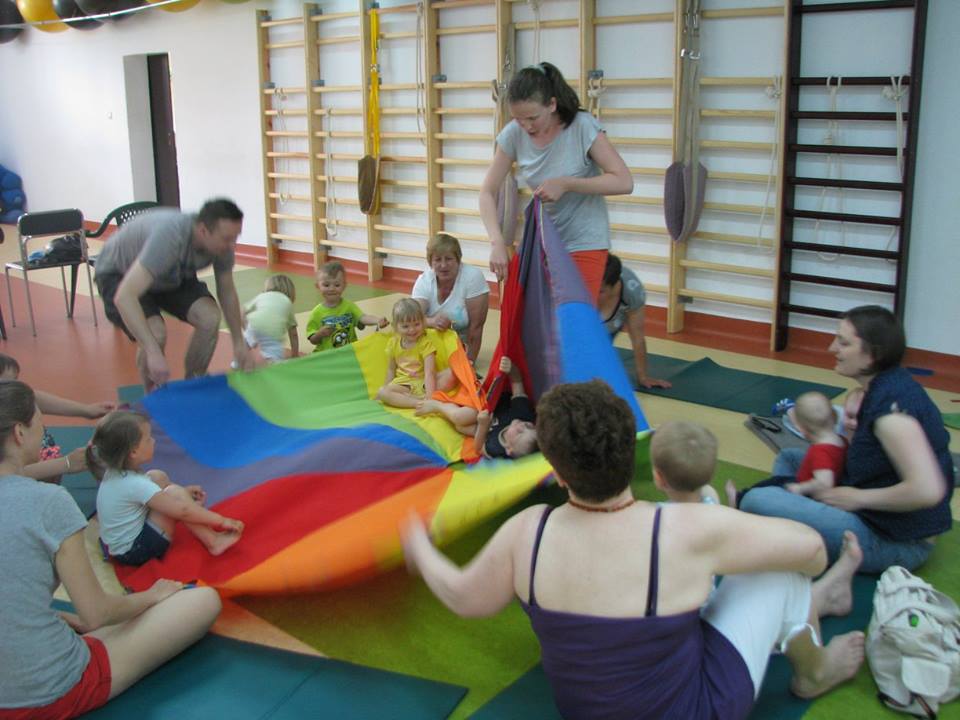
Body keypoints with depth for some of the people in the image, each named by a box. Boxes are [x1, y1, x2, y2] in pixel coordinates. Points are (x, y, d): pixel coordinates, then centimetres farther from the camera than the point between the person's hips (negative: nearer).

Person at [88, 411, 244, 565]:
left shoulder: (115, 472, -2)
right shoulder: (134, 484, -27)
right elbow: (182, 510, -27)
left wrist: (183, 491, 15)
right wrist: (221, 520, -19)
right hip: (134, 551, -9)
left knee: (158, 477, 9)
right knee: (175, 494, -18)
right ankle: (213, 541, -10)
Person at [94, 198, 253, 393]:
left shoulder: (222, 244, -22)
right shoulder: (170, 237, -43)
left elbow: (227, 291, -2)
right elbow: (124, 297, -48)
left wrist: (239, 342, -5)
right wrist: (153, 352, -54)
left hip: (170, 273, 5)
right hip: (119, 274, -5)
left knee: (210, 318, -18)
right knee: (155, 333, -30)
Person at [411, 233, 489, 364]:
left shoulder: (473, 277, -21)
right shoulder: (424, 281, -11)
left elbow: (476, 325, -19)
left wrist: (469, 361, -19)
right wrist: (431, 321, -47)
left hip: (461, 343, -4)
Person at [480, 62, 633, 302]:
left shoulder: (582, 126, -17)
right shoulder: (514, 134, -8)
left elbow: (623, 182, -18)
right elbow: (488, 192, -4)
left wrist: (565, 184, -24)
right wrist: (497, 242, -19)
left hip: (584, 243, -4)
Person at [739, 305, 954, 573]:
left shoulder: (891, 403, -24)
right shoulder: (892, 384, 6)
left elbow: (927, 490, -31)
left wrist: (858, 498, -19)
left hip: (893, 543, -10)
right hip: (877, 518, 10)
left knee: (758, 501, -25)